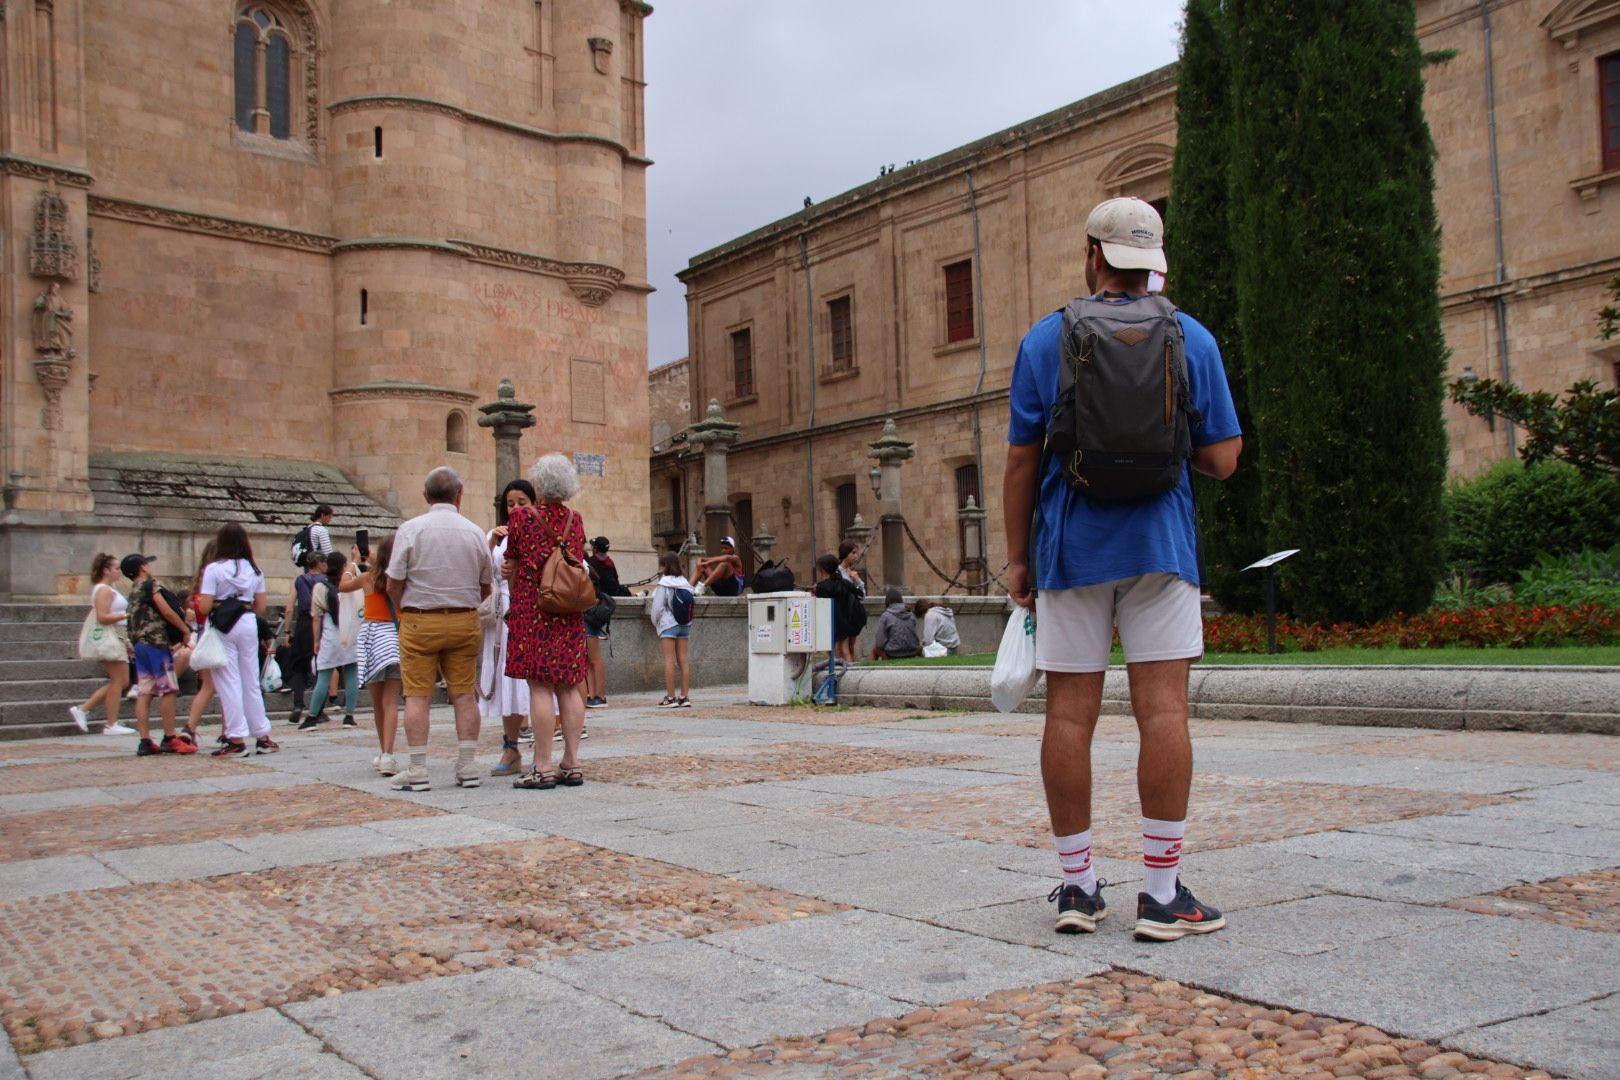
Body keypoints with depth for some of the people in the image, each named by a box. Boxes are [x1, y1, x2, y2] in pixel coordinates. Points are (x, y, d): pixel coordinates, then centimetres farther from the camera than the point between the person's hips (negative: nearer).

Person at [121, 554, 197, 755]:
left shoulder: (133, 591, 21)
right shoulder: (150, 585, -5)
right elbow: (166, 611, -12)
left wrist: (170, 643, 17)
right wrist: (185, 629, -2)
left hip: (139, 644, 9)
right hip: (155, 642, -9)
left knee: (144, 693, 4)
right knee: (169, 690, -6)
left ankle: (145, 741, 1)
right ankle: (170, 739, -5)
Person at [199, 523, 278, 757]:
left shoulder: (214, 569, -6)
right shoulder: (254, 569, 8)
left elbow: (204, 607, -11)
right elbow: (261, 608, 8)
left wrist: (197, 605, 11)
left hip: (222, 627, -4)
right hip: (248, 624, 4)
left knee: (228, 683, 0)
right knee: (251, 682, 12)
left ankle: (237, 740, -2)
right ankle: (262, 737, 15)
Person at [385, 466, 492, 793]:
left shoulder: (410, 529, -5)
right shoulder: (474, 532, 4)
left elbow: (394, 585, -5)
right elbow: (485, 588, 10)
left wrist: (407, 613, 12)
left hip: (420, 621, -2)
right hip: (464, 621, 3)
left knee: (417, 696, 1)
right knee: (464, 694, 7)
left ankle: (418, 770, 0)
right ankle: (467, 766, 9)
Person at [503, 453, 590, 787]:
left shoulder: (521, 517, -4)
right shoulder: (575, 520, 9)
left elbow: (513, 566, 4)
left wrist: (514, 603, 17)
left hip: (532, 609, -5)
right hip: (570, 612, 5)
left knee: (540, 686, -5)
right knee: (569, 686, 7)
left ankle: (543, 766, -6)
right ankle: (572, 763, 9)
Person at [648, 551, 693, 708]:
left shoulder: (664, 583, -8)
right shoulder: (684, 582, 9)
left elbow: (658, 606, -9)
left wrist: (655, 622, 6)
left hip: (668, 624, -5)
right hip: (685, 624, 5)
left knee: (669, 660, -4)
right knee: (683, 660, 5)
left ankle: (670, 697, -6)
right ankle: (685, 696, 5)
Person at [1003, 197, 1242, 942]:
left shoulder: (1046, 340, 3)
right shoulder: (1190, 337, 4)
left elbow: (1022, 461, 2)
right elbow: (1221, 460, 2)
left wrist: (1016, 557, 8)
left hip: (1072, 546, 1)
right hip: (1160, 544, 0)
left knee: (1069, 714, 5)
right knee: (1163, 711, -1)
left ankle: (1076, 887, 11)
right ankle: (1162, 893, 0)